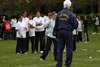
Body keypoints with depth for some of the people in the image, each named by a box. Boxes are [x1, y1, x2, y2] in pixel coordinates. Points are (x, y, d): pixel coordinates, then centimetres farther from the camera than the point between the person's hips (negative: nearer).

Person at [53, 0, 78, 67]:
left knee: (60, 48, 6)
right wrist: (72, 27, 19)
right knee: (69, 48, 3)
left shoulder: (59, 14, 6)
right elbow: (76, 24, -3)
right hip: (68, 32, -4)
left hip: (60, 32, 4)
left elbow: (56, 25, 10)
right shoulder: (70, 14, -7)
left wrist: (55, 33, 16)